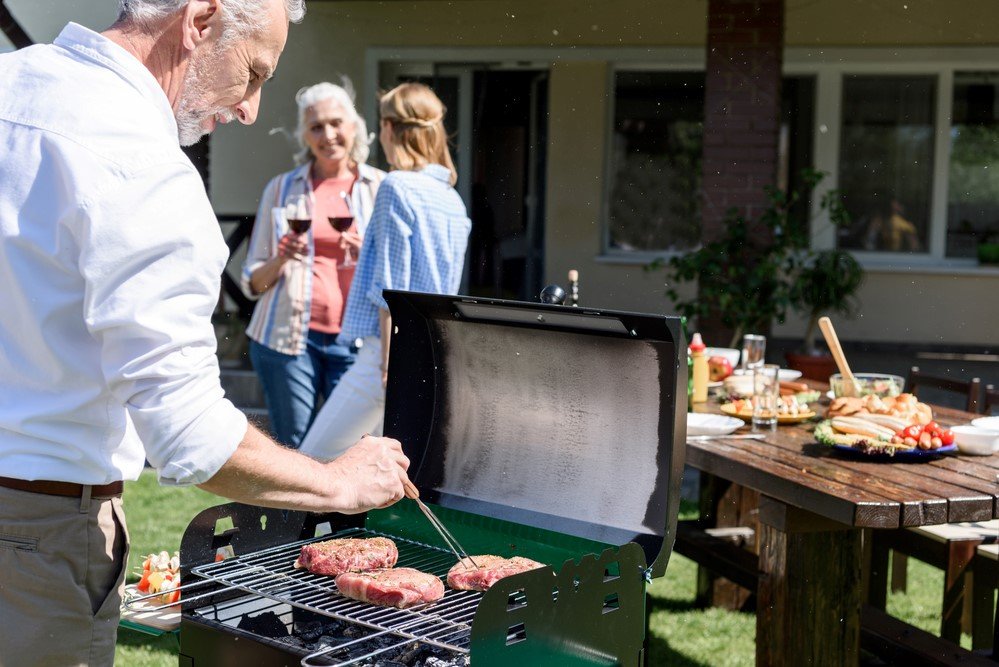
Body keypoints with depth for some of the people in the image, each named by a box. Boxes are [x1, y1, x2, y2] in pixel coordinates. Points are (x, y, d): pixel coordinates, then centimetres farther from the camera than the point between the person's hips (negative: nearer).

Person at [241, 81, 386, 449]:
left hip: (354, 339, 0)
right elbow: (253, 283, 11)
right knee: (293, 453, 1)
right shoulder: (281, 188, 11)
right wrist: (280, 260, -9)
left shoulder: (380, 187, 8)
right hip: (288, 336, 1)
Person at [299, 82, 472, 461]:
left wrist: (388, 360, -13)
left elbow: (391, 284, -14)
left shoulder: (397, 187, -10)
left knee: (313, 458, -1)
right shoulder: (453, 198, 13)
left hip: (395, 350, -8)